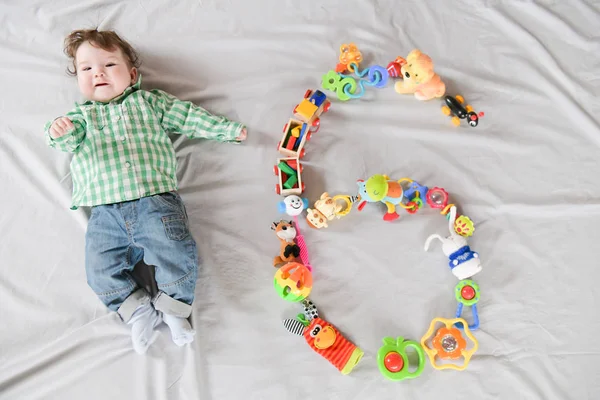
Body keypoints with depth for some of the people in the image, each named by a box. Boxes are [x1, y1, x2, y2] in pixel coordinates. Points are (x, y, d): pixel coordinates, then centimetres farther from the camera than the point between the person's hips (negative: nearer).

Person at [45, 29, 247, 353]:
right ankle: (137, 310, 6)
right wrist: (60, 132, -23)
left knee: (177, 252, -18)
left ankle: (173, 307, 1)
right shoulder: (81, 115, 22)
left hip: (155, 200, -2)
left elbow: (188, 116, 18)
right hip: (105, 213, 2)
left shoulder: (148, 101, 19)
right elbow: (70, 139, 2)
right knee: (101, 270, -9)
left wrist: (228, 129, 14)